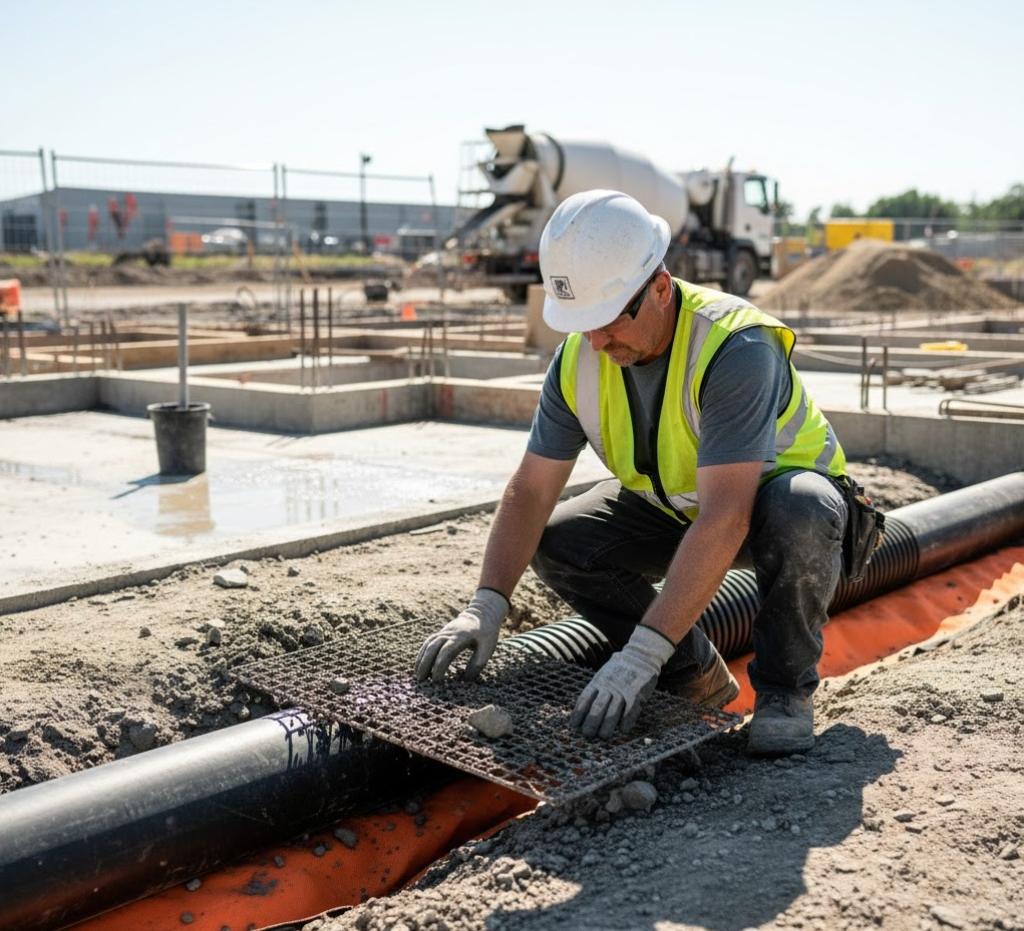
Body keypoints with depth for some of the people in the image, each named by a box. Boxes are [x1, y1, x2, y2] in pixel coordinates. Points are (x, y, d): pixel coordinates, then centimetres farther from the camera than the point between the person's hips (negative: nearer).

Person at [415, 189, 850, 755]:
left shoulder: (735, 347, -36)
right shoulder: (579, 357, -16)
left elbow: (725, 521, -43)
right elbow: (530, 491, -13)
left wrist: (641, 654, -46)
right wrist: (485, 607, -26)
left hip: (774, 485, -5)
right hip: (672, 506, 6)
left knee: (799, 511, -39)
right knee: (557, 542, -15)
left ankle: (784, 686, -12)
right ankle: (693, 674, 3)